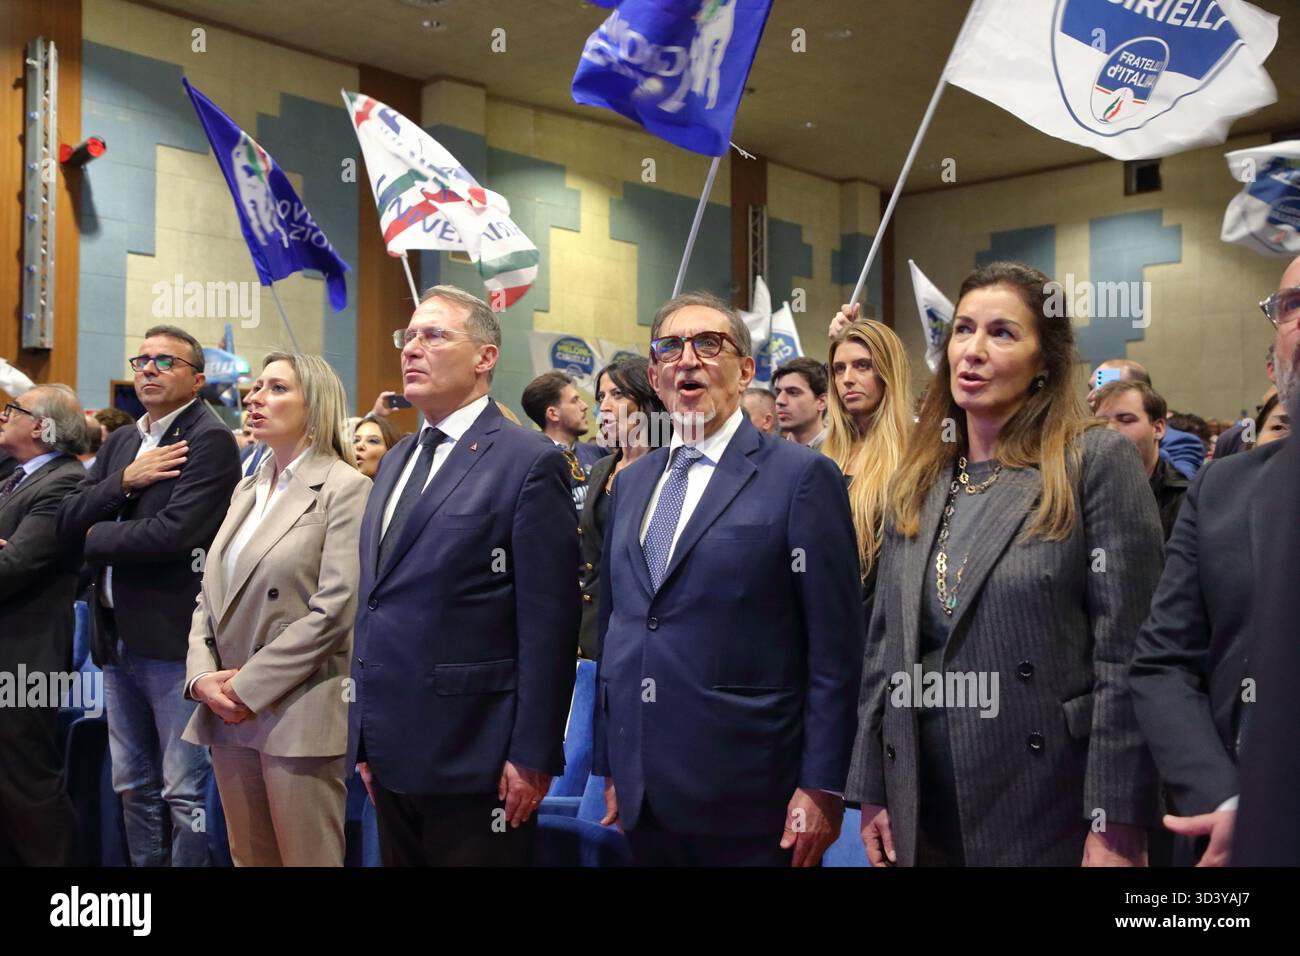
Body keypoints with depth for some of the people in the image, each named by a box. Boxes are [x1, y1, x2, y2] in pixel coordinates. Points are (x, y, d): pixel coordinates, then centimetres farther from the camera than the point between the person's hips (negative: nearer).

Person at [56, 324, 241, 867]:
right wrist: (124, 481, -10)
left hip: (173, 638, -8)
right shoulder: (120, 443, 15)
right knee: (133, 786, 18)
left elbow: (171, 533, -22)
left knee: (183, 791, 0)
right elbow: (68, 524, 6)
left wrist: (96, 536, -5)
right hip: (118, 637, 8)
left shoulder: (210, 440, -11)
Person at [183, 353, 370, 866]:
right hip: (228, 713, 7)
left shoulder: (345, 488, -8)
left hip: (298, 715, -7)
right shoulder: (245, 490, 16)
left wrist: (249, 687, -15)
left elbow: (334, 610, -16)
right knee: (248, 857, 14)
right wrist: (201, 676, -2)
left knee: (307, 858, 1)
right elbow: (210, 596, 14)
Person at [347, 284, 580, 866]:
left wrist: (533, 756, -15)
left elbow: (548, 623, -14)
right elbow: (373, 603, 16)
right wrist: (366, 740, 15)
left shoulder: (530, 462, -11)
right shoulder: (395, 462, 14)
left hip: (471, 762, -7)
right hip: (391, 753, 7)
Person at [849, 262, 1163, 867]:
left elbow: (1126, 656, -11)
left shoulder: (1097, 463, -8)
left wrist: (1118, 823, -14)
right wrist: (872, 789, 7)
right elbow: (885, 644, 10)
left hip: (1050, 815, -5)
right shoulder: (916, 482, 8)